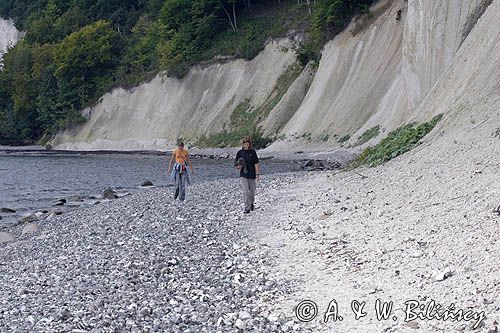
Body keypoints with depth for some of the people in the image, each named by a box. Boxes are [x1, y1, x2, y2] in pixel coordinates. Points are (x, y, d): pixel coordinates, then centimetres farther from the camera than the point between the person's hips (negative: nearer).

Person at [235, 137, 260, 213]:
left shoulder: (253, 152, -1)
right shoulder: (240, 152, 3)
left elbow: (256, 164, -2)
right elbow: (236, 164, 11)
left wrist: (257, 174, -9)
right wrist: (238, 166, -11)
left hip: (252, 175, 0)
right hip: (243, 175, 0)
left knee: (252, 192, 10)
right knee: (245, 192, -11)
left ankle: (252, 203, 36)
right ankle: (247, 208, -9)